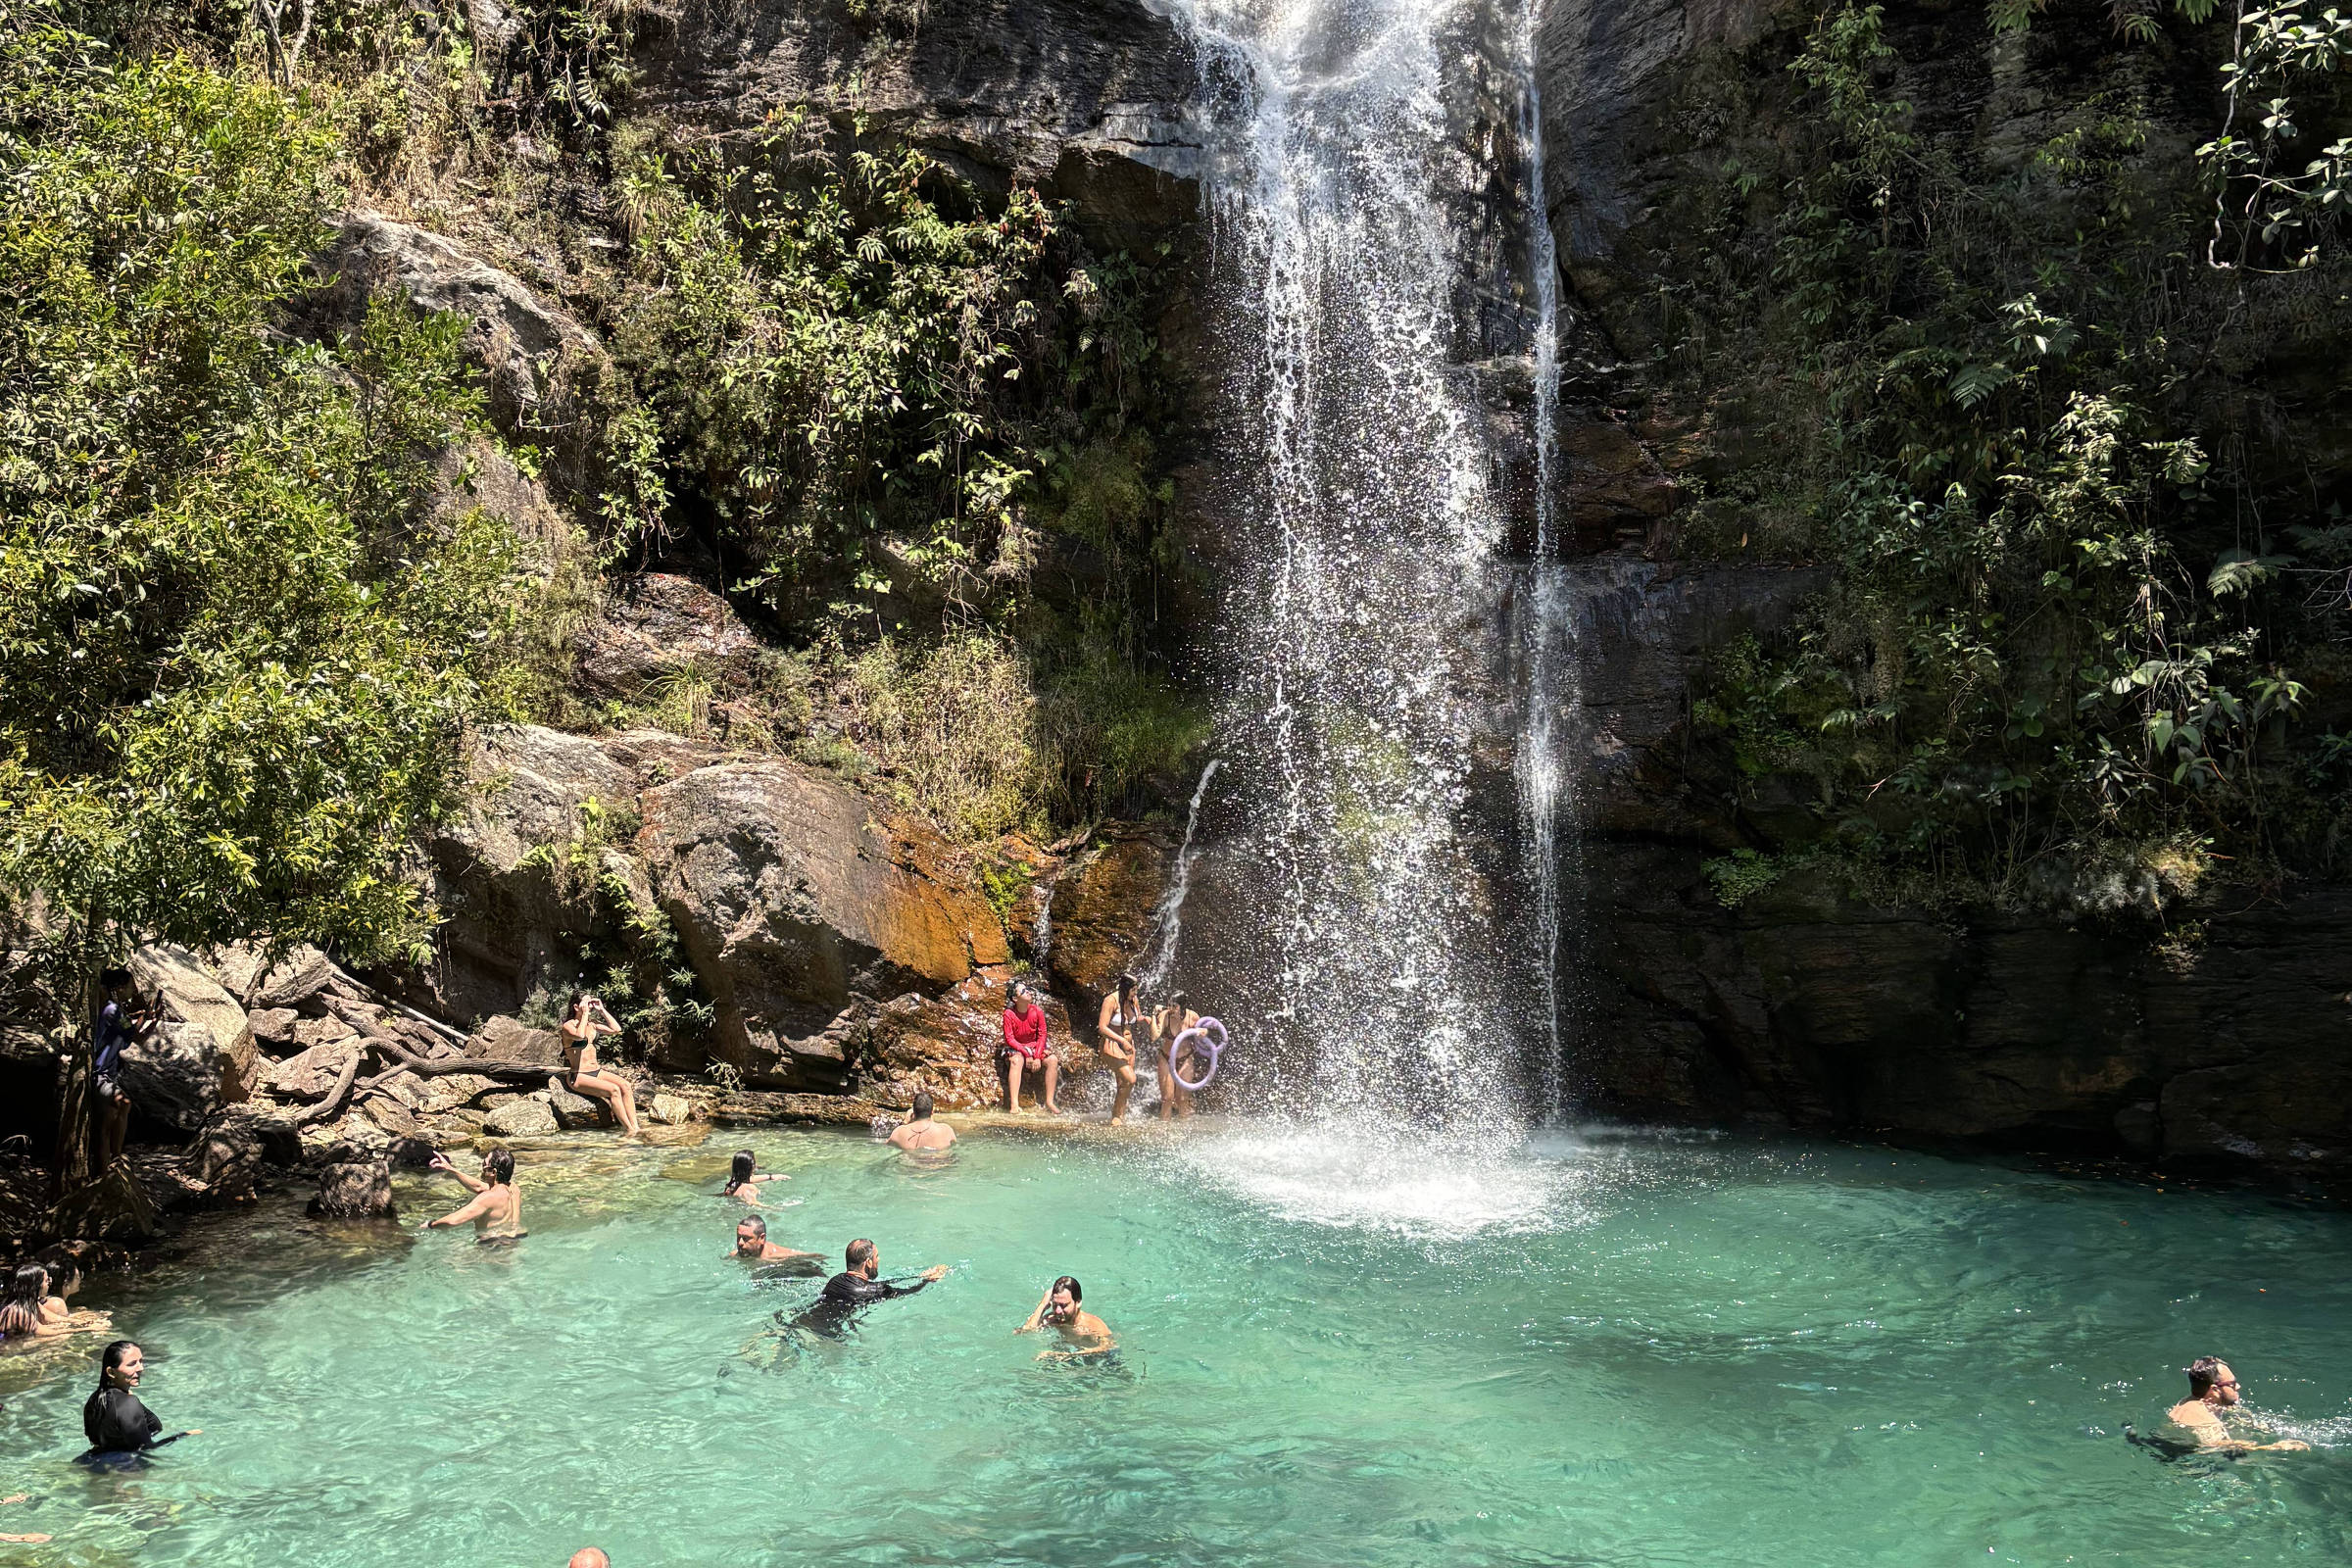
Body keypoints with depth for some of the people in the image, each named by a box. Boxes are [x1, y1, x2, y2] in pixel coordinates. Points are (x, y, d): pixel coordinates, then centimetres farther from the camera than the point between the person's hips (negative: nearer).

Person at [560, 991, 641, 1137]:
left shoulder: (592, 1025, 14)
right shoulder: (568, 1026, -7)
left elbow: (616, 1029, 9)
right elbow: (580, 1035, -30)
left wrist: (602, 1010, 7)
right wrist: (585, 1014, -19)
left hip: (597, 1072, 7)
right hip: (579, 1077, -7)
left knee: (625, 1085, -20)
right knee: (613, 1090, -29)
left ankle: (635, 1128, -27)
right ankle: (628, 1129, -25)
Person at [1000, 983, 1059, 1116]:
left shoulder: (1037, 1011, -6)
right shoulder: (1009, 1014, -14)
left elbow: (1042, 1035, -4)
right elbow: (1009, 1039, -14)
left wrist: (1037, 1056, -16)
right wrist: (1026, 1054, -23)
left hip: (1035, 1046, 3)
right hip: (1016, 1048, -3)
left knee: (1052, 1060, -23)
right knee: (1016, 1060, -37)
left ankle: (1049, 1102, -21)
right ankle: (1014, 1104, -44)